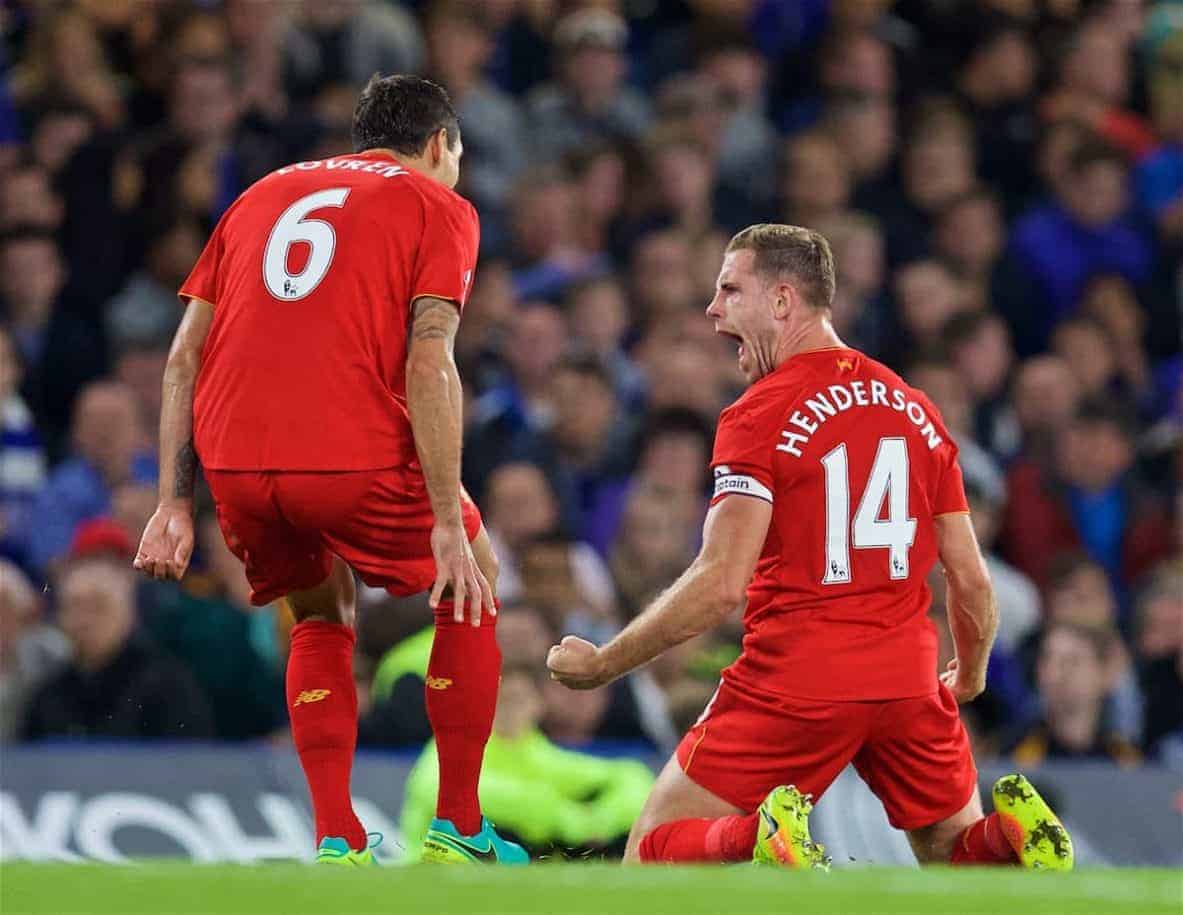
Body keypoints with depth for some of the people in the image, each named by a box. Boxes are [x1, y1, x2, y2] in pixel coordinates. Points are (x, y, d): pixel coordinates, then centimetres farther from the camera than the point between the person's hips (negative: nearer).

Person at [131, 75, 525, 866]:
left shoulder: (263, 195, 25)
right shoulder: (438, 207, 10)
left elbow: (184, 356, 17)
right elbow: (428, 366, -4)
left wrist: (175, 504, 16)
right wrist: (449, 524, -6)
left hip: (232, 461, 4)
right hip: (355, 453, -4)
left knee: (322, 619, 27)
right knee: (474, 583, 21)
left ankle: (337, 845, 14)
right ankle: (457, 830, 20)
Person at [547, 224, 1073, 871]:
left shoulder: (759, 416, -8)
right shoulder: (917, 409, 11)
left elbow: (721, 584, -17)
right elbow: (972, 580, 11)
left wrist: (601, 664, -8)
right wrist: (970, 674, 30)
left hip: (794, 686, -5)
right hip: (906, 682, 5)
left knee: (653, 859, 6)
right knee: (954, 849, 23)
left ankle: (760, 840, -25)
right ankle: (1009, 833, -12)